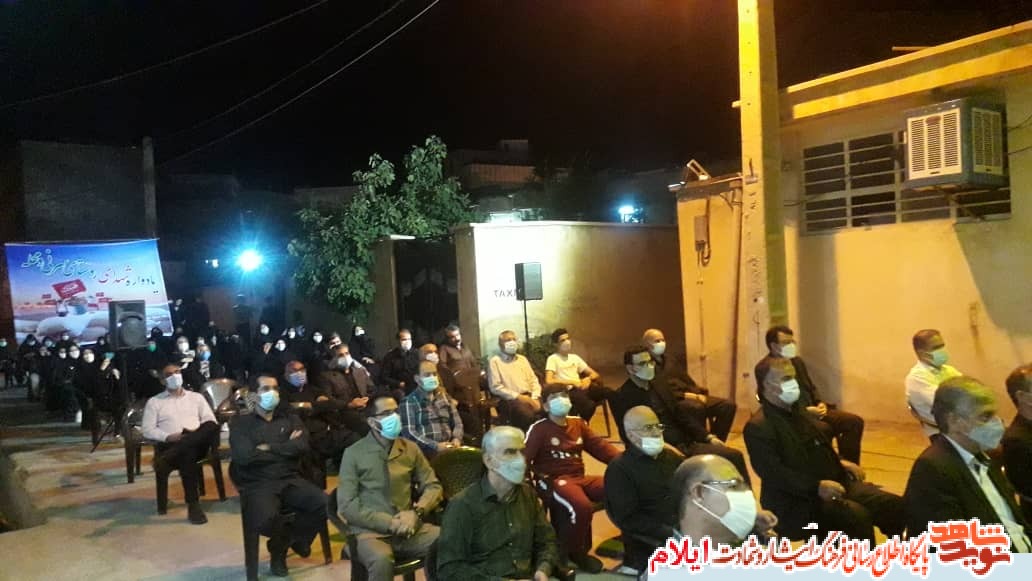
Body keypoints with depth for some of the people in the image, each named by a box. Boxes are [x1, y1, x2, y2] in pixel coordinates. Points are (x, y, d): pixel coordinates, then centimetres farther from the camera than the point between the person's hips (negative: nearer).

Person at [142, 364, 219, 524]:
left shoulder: (196, 397, 23)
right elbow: (147, 430, 6)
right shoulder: (154, 402, 18)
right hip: (169, 445, -2)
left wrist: (198, 433, -9)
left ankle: (166, 460, -43)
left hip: (198, 443, 2)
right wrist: (168, 437, -12)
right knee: (187, 453, -39)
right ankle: (193, 505, -37)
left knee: (212, 427, -34)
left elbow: (211, 421, 13)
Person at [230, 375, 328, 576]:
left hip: (290, 480, 3)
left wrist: (268, 448, -7)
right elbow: (244, 456, -12)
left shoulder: (290, 419, 14)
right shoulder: (241, 423, 5)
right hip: (258, 485, -3)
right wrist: (285, 448, -3)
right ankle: (294, 536, 5)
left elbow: (301, 446, -4)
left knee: (325, 504, -24)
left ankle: (280, 544, 4)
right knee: (265, 520, -35)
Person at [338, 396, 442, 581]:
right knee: (382, 560, -37)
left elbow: (433, 486, 11)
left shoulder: (411, 448, 11)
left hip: (408, 528, 4)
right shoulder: (354, 453, 0)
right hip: (370, 532, -3)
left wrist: (417, 512, -10)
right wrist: (389, 523, -14)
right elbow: (347, 505, -6)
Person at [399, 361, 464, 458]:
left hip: (448, 448, 5)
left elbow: (457, 422, 17)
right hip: (425, 452, -5)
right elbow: (409, 433, -7)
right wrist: (435, 446, -14)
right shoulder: (409, 401, 1)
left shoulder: (444, 396, 18)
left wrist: (457, 439, -3)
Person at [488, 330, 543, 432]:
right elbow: (496, 387, -5)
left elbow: (533, 380, 16)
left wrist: (535, 397, -3)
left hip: (529, 396, 5)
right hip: (511, 399, -5)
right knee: (527, 415, -35)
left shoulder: (522, 359, 21)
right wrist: (518, 396, -12)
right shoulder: (495, 361, 3)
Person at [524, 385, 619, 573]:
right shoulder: (539, 429, -3)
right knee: (581, 506, -36)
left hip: (580, 478, 6)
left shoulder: (578, 423, 16)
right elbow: (524, 457, -10)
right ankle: (574, 553, -10)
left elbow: (599, 446, 11)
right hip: (553, 480, -6)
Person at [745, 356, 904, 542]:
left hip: (835, 484, 9)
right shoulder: (758, 427, -13)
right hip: (798, 501, -9)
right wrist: (817, 487, -31)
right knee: (857, 516, -30)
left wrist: (840, 463, 10)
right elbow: (774, 473, -23)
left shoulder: (798, 412, 16)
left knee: (895, 505, -5)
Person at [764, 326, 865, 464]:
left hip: (813, 410, 9)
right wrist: (805, 410, -22)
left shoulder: (797, 361, 15)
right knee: (824, 429, -35)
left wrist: (820, 403, 1)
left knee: (854, 421, -5)